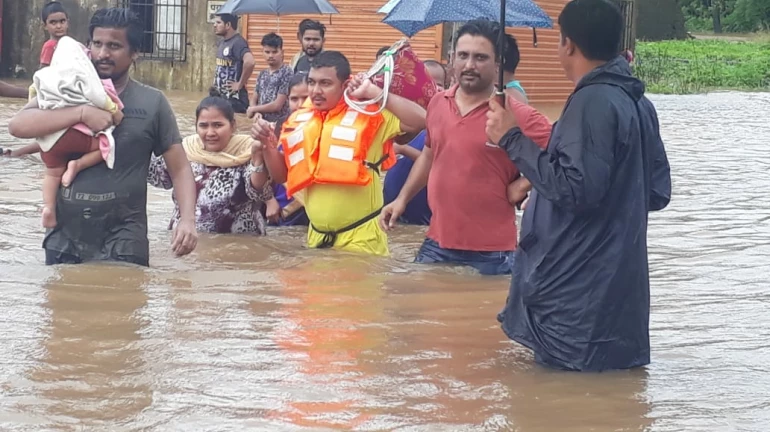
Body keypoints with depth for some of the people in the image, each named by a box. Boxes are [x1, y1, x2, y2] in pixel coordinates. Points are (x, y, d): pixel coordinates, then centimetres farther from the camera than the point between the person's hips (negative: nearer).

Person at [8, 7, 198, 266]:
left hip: (123, 244, -2)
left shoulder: (152, 103, 2)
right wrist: (82, 113, -19)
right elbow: (17, 125, -10)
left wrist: (188, 219, -14)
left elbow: (179, 169, 3)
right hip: (63, 241, 2)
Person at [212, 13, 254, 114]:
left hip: (234, 98, -9)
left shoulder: (238, 42, -16)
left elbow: (249, 62, -33)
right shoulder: (221, 42, 12)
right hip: (220, 96, 9)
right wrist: (217, 74, 14)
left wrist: (240, 84, -24)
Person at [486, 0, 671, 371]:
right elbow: (657, 193, 14)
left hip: (577, 301, -9)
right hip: (616, 292, 9)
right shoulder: (637, 102, 12)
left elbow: (575, 188, -23)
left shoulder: (592, 101, -16)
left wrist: (513, 139, -15)